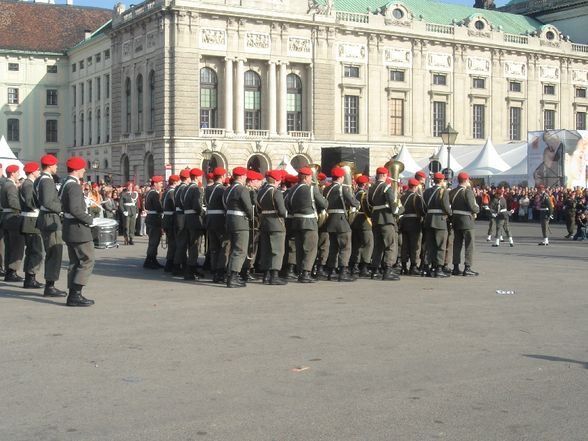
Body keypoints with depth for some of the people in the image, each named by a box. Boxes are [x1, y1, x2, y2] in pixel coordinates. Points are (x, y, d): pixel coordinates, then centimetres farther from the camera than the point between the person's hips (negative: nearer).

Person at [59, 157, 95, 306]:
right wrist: (89, 220, -16)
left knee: (75, 263, 13)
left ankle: (73, 294, 16)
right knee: (87, 261, -6)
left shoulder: (65, 184, 13)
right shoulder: (74, 186, -18)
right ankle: (75, 295, -9)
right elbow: (75, 209, -27)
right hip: (78, 229, -10)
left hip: (69, 230, 10)